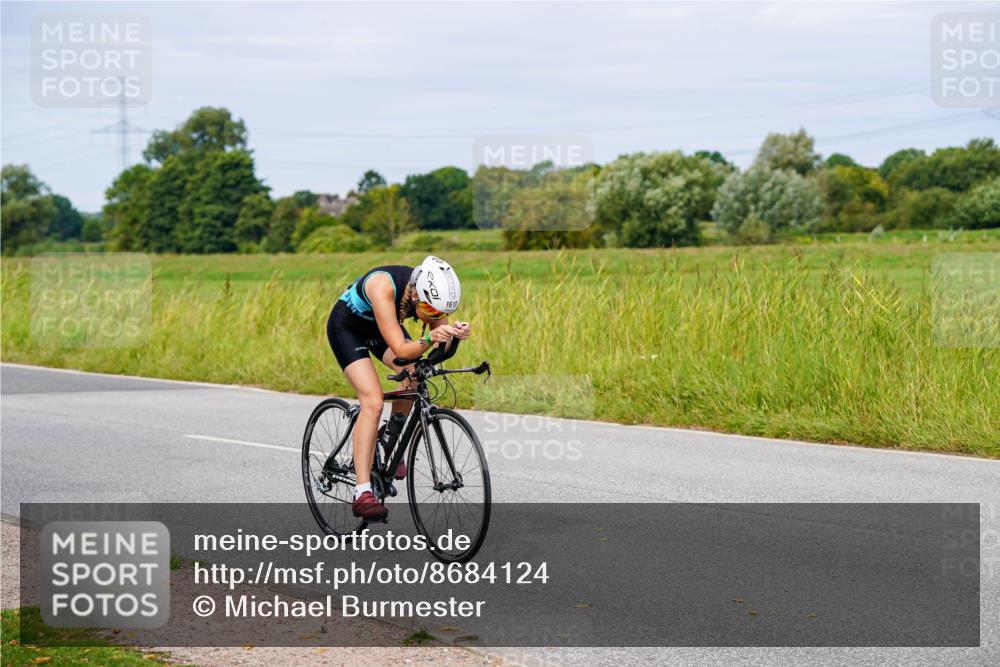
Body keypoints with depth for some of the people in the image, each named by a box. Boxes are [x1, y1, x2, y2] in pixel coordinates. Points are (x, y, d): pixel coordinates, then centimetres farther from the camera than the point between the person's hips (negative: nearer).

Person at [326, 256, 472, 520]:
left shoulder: (430, 291, -23)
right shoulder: (384, 287, -40)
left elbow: (443, 349, -20)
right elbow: (401, 350, -42)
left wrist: (455, 334, -40)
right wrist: (430, 338, -58)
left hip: (382, 326, 6)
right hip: (347, 327, -6)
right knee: (373, 403, -22)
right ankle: (362, 494, -25)